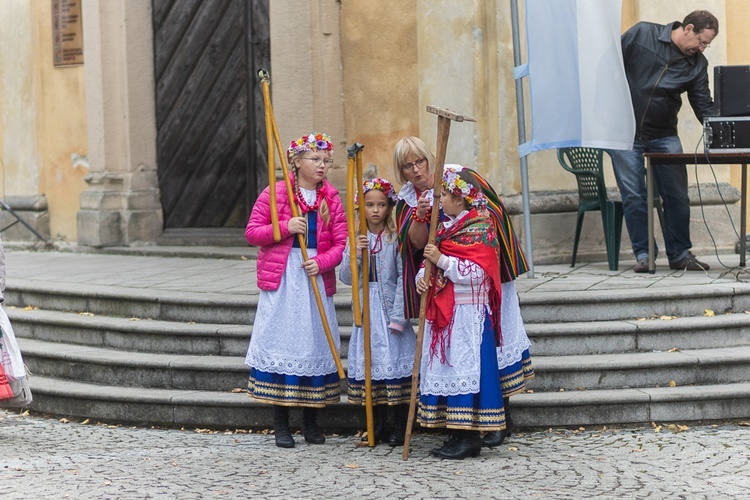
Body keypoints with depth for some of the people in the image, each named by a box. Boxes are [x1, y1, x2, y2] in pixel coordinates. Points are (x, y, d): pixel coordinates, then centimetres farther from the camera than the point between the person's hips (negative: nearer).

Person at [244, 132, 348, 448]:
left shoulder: (332, 199, 7)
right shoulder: (274, 193, -1)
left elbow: (341, 243, 2)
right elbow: (252, 232, -2)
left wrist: (322, 262, -16)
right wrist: (285, 227, -16)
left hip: (317, 279, 3)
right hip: (281, 280, -3)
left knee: (315, 342, 6)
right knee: (280, 341, -2)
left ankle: (311, 422, 17)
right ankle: (281, 424, 5)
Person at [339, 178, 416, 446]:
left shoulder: (396, 238, -4)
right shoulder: (356, 239, 6)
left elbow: (403, 278, -8)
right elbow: (346, 278, 2)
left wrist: (398, 316, -13)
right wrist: (354, 254, -15)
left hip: (391, 307, -4)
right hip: (366, 310, 4)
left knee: (396, 361, -4)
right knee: (370, 362, 6)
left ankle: (400, 427, 5)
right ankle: (378, 425, 16)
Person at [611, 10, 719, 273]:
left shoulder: (697, 64, 2)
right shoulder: (641, 34, -9)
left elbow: (704, 107, 3)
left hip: (664, 135, 4)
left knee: (677, 196, 1)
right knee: (633, 196, -2)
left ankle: (679, 253, 11)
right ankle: (642, 254, 5)